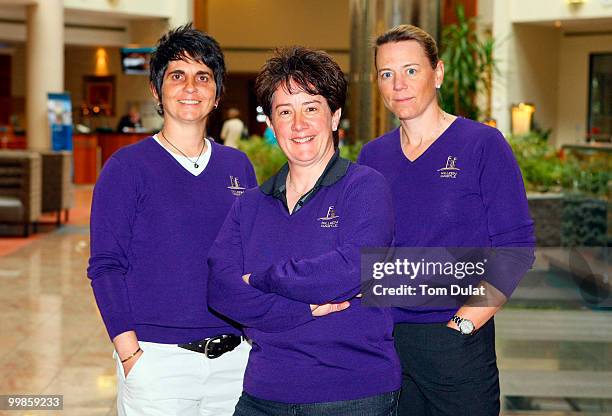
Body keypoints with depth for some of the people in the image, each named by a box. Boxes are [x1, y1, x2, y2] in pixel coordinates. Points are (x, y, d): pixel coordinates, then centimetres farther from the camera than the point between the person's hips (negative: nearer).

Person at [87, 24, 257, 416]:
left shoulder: (239, 166, 10)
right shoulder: (126, 167, -3)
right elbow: (105, 267, -5)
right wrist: (130, 354, -13)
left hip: (237, 354, 4)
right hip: (157, 359, -4)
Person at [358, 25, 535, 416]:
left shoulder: (483, 144, -4)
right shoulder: (372, 156, 8)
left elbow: (516, 251, -8)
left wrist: (463, 323, -14)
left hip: (458, 342, -3)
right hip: (383, 340, 4)